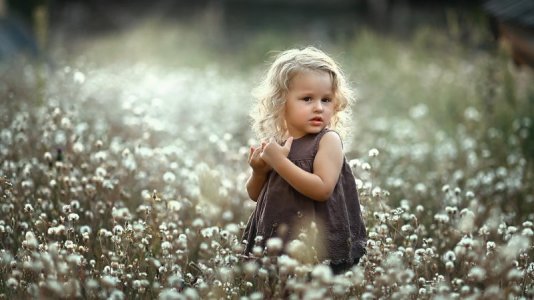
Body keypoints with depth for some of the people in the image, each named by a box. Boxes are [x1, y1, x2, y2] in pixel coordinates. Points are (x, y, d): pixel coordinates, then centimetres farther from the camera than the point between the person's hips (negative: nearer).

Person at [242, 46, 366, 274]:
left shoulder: (328, 140, -9)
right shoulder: (273, 142, 5)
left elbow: (322, 189, -23)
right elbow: (255, 195, 16)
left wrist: (279, 161, -22)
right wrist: (259, 172, -6)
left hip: (320, 246, -5)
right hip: (273, 241, 5)